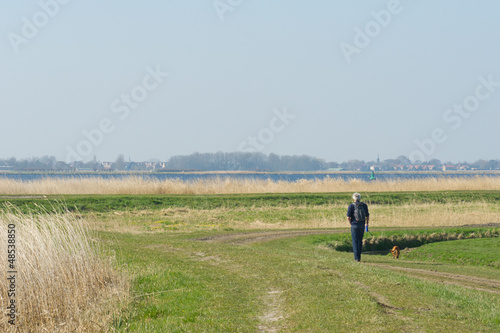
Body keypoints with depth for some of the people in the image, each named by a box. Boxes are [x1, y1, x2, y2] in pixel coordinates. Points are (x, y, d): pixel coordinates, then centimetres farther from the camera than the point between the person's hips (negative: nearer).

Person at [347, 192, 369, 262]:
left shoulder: (351, 206, -6)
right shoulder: (364, 205, 3)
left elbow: (348, 217, -9)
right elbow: (367, 216, 6)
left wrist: (351, 224, 8)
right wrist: (367, 224, 21)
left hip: (354, 225, -3)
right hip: (362, 225, 3)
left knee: (355, 241, 0)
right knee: (360, 241, 15)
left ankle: (356, 257, -8)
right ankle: (358, 256, 19)